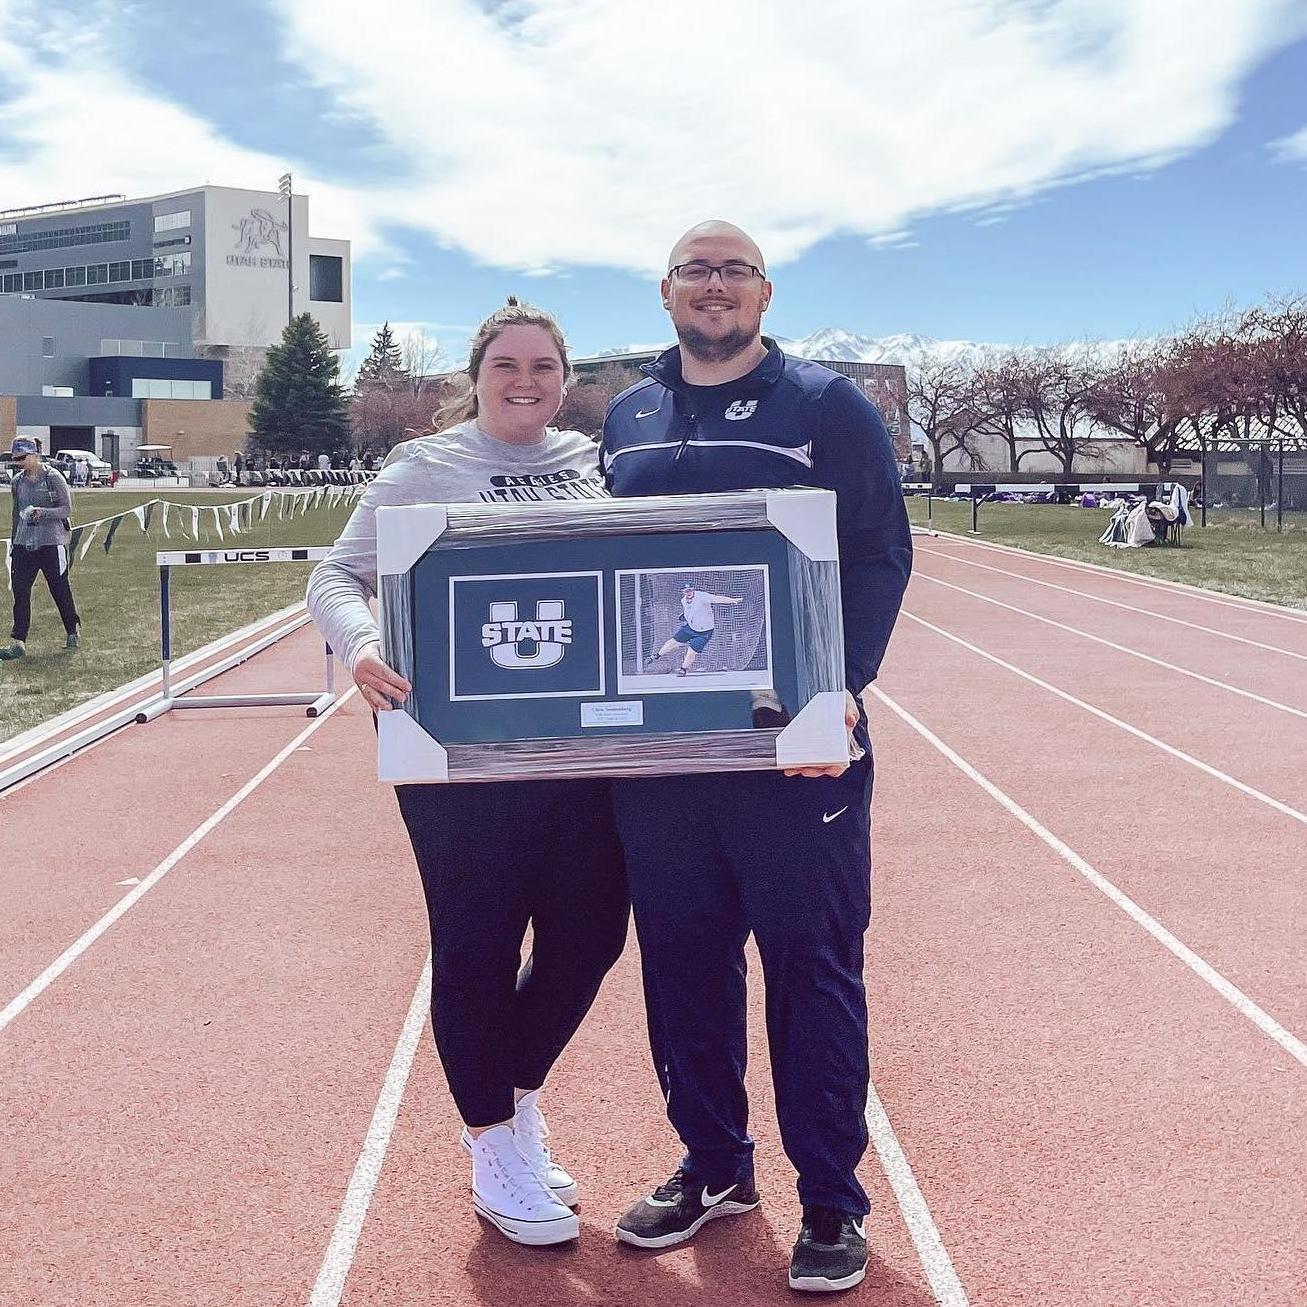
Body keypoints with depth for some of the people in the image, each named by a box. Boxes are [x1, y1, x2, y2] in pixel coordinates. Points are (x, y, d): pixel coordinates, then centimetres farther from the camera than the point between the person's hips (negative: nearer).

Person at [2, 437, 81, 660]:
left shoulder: (53, 478, -7)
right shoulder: (17, 482, 10)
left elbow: (66, 509, -8)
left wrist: (42, 512, -24)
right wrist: (14, 542, 21)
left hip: (51, 542, -5)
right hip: (24, 544, 5)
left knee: (60, 590, 6)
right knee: (20, 591, -5)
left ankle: (73, 632, 26)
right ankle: (18, 642, -6)